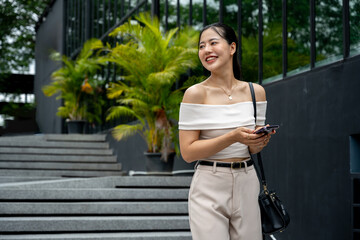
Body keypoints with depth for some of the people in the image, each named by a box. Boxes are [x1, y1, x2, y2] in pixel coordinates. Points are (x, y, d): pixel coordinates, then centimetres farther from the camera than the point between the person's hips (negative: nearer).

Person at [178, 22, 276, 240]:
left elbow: (253, 149, 12)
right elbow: (188, 152, -11)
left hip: (247, 183, 4)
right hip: (210, 187, -4)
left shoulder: (256, 92, 5)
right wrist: (233, 137, -21)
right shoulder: (196, 94, -7)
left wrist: (258, 143, -12)